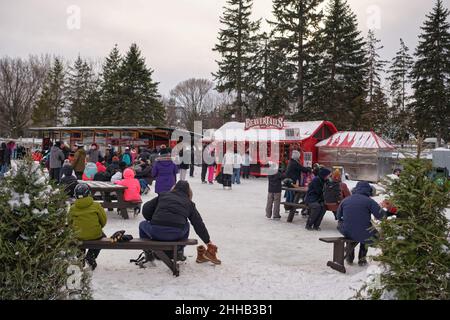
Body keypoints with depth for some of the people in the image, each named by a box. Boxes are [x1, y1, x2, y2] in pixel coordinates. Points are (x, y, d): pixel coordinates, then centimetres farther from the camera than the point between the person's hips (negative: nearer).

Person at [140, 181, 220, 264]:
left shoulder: (163, 196, 23)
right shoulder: (189, 203, 22)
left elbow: (146, 210, 17)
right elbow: (199, 224, 23)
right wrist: (208, 241, 32)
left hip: (155, 232, -1)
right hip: (176, 235, 1)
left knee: (143, 225, 31)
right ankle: (179, 252, 33)